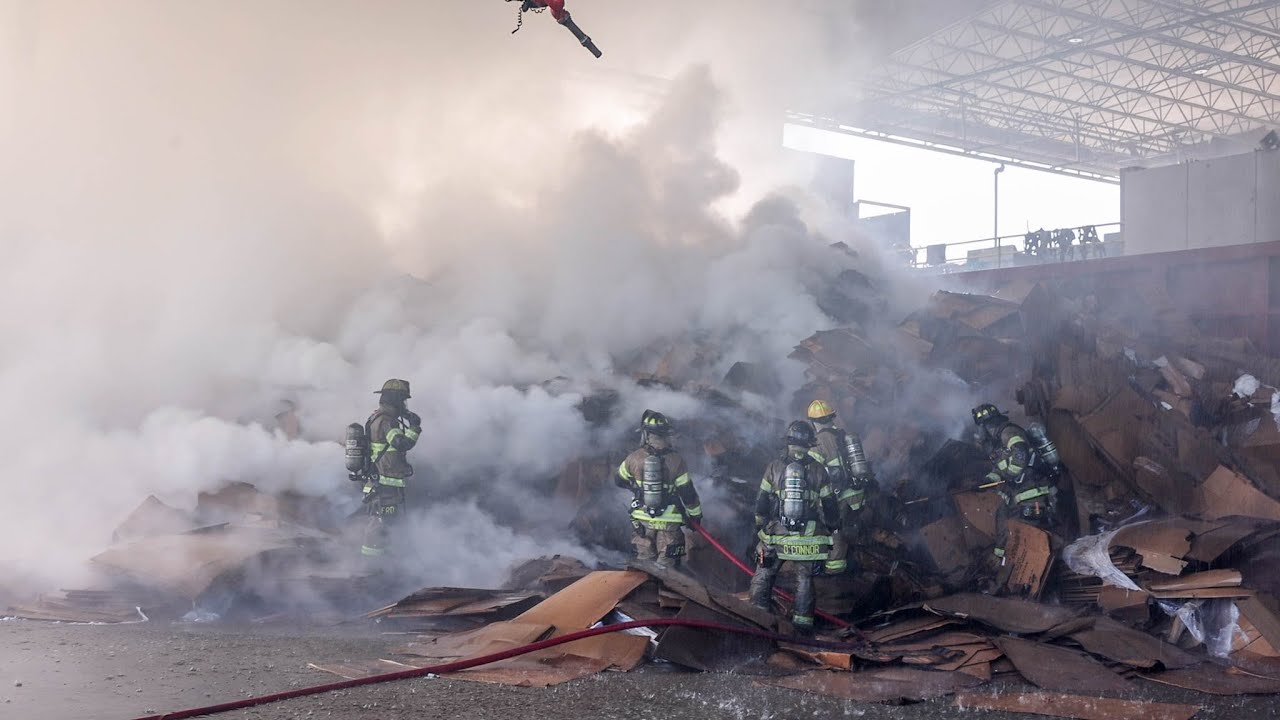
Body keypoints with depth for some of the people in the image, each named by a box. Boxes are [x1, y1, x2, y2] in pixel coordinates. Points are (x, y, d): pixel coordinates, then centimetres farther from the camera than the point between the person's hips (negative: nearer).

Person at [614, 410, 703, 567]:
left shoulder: (634, 458, -9)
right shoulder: (676, 460, -14)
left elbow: (619, 480, 9)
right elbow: (687, 492, -9)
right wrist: (695, 515, 7)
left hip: (642, 519, 2)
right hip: (669, 521, -2)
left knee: (644, 561, 15)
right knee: (666, 565, 8)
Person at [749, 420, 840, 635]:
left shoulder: (774, 468, -3)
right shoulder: (818, 470, -2)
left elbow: (761, 502, 2)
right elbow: (829, 505, 5)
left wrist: (759, 527, 14)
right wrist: (831, 528, 19)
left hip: (776, 535, 0)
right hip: (808, 537, 0)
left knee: (764, 574, 14)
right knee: (804, 578, 11)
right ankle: (802, 620, 10)